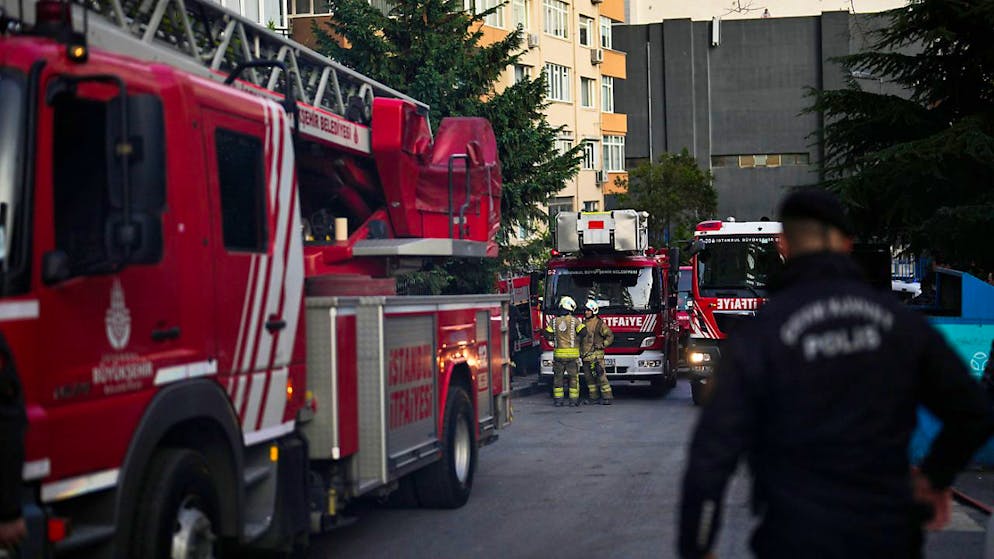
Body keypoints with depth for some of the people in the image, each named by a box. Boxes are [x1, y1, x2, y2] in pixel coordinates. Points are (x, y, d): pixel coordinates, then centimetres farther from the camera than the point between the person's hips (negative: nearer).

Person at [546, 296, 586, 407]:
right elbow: (583, 333, -9)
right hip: (572, 353, -2)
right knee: (573, 377, 6)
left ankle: (558, 399, 8)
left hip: (559, 353, 2)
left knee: (558, 376, 10)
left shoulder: (554, 321, 2)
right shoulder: (575, 320, -6)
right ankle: (573, 399, 5)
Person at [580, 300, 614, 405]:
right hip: (585, 356, 7)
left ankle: (607, 397, -6)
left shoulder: (599, 323, -5)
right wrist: (580, 353, 19)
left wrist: (602, 345, -12)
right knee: (589, 378, 9)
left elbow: (610, 336, -4)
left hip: (596, 355, -7)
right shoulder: (583, 323, 15)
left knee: (601, 376, -9)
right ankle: (594, 397, 15)